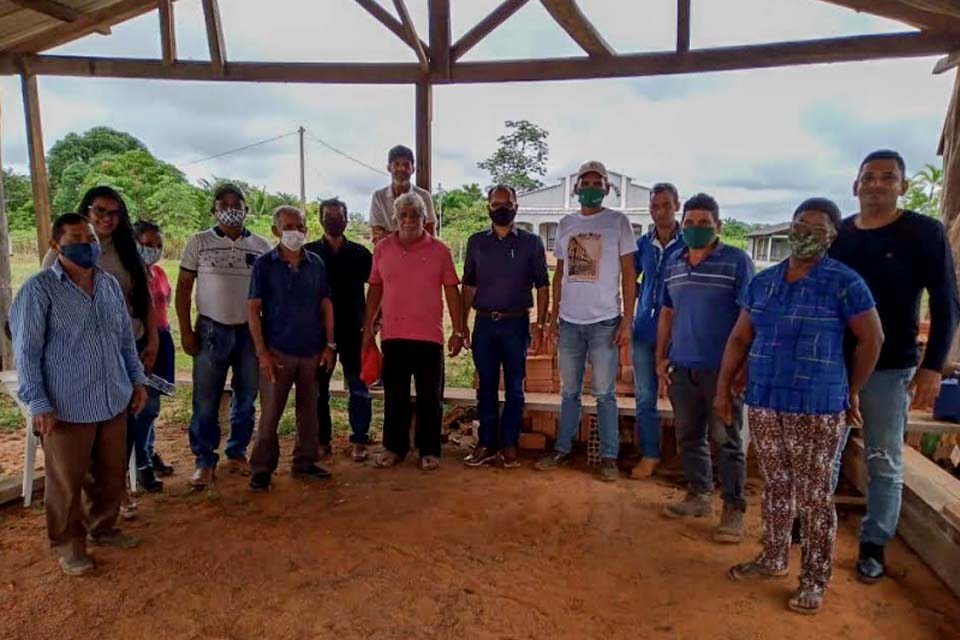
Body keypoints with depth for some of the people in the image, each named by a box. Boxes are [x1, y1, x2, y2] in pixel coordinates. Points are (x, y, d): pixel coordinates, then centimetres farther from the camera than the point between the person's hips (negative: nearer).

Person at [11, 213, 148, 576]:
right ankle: (68, 545, 28)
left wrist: (137, 379, 13)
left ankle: (103, 528, 38)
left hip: (114, 400, 5)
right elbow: (26, 351, -10)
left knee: (112, 473, 17)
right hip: (66, 406, -5)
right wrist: (38, 404, -14)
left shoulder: (110, 284, 6)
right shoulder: (39, 289, -11)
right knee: (67, 481, 9)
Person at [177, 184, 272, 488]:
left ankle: (237, 452, 26)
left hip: (250, 331, 1)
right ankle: (205, 461, 15)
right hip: (211, 330, -1)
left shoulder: (261, 246, 4)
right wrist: (186, 331, -3)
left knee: (246, 397, 10)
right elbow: (183, 287, 2)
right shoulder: (198, 242, 1)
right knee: (206, 401, 2)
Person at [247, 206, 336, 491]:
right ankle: (262, 468, 17)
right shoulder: (264, 264, -3)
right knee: (270, 412, 3)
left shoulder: (315, 263, 5)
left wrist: (329, 344, 3)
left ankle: (305, 461, 26)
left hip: (312, 350, 3)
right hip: (278, 351, -3)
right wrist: (262, 352, -10)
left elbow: (326, 305, 8)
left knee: (309, 409, 12)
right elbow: (254, 310, -5)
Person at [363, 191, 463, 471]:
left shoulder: (440, 250, -1)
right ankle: (394, 447, 26)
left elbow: (451, 291, 0)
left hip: (429, 335, -2)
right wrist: (367, 327, 9)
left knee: (430, 397, 6)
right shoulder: (382, 248, 5)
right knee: (394, 395, 12)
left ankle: (429, 450, 19)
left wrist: (458, 331, -3)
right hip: (393, 335, 2)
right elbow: (375, 289, 10)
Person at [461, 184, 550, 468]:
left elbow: (542, 286, 1)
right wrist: (463, 323, 6)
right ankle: (486, 444, 17)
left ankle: (509, 444, 16)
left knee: (514, 387, 5)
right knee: (486, 386, 8)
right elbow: (468, 285, 11)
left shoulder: (531, 242, 2)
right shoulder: (476, 242, 8)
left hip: (516, 323, -2)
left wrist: (540, 325, -5)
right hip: (484, 322, 2)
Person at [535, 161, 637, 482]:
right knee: (569, 392, 12)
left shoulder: (618, 222, -1)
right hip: (569, 321, 4)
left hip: (604, 322, -3)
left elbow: (628, 274, -3)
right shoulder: (566, 223, 10)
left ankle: (609, 456, 14)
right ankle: (563, 450, 23)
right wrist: (553, 317, 9)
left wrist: (626, 321, -9)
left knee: (604, 394, 3)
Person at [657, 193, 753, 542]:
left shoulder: (737, 261, -6)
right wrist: (661, 357, 11)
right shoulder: (673, 263, 10)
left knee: (726, 441, 2)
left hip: (722, 369, -5)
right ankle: (698, 495, 30)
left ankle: (734, 509, 14)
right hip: (682, 367, 5)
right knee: (689, 436, 14)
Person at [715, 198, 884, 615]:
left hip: (816, 410, -5)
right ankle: (774, 559, 33)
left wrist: (851, 392, 4)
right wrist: (723, 389, 8)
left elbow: (872, 339, -2)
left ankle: (815, 579, 20)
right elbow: (739, 338, 10)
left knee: (814, 496, 5)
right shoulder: (762, 282, 7)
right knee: (775, 486, 17)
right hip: (763, 404, 5)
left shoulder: (844, 282, -7)